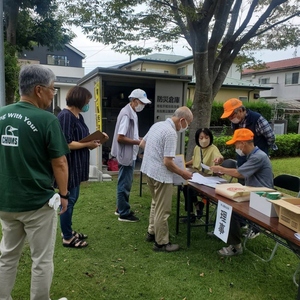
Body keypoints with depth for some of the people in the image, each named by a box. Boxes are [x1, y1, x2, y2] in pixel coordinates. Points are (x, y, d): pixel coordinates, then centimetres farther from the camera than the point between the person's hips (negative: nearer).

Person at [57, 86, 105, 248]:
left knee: (73, 198, 18)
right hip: (69, 165, -10)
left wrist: (94, 138, 2)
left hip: (77, 165, 10)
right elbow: (66, 144, -24)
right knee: (69, 200, 0)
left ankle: (68, 231, 33)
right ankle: (67, 238, 14)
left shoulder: (78, 116, 12)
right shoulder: (65, 116, -19)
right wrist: (88, 145, -17)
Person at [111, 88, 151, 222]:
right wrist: (138, 142, -20)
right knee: (124, 184, 1)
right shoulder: (126, 114, -20)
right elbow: (120, 138, -25)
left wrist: (140, 139, 6)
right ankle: (124, 214, 12)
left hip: (130, 155, 10)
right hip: (126, 155, -10)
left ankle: (121, 208, 32)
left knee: (125, 183, 19)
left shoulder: (132, 113, 11)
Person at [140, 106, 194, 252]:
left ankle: (152, 232, 37)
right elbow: (168, 162, -23)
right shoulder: (171, 132, -22)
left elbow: (142, 144, 17)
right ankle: (161, 243, 16)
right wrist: (183, 173, -9)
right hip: (161, 174, -10)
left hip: (149, 170, 10)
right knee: (162, 210, 4)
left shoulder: (157, 125, 7)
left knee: (156, 204, 25)